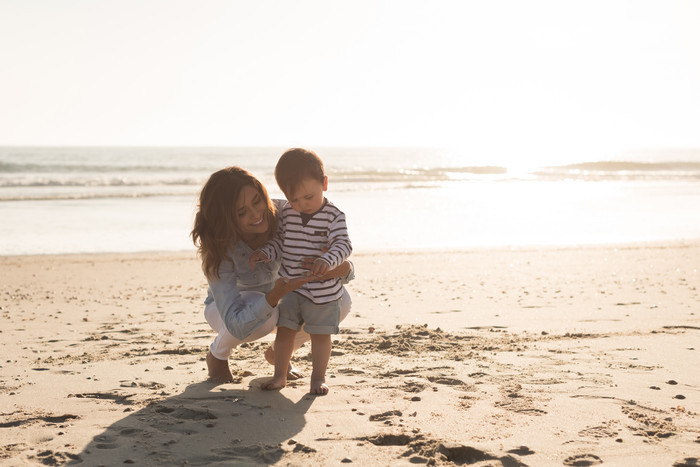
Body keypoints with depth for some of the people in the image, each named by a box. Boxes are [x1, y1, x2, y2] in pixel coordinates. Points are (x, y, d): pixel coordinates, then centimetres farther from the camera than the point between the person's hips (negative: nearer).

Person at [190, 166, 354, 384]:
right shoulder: (218, 250, -35)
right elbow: (237, 326, -42)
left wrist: (341, 268, -47)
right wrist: (274, 296, -58)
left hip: (278, 296, 4)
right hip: (230, 306, -3)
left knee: (340, 301, -23)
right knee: (265, 315, -39)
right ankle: (217, 354, -3)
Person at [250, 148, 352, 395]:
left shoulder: (333, 216, -14)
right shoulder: (287, 212, 1)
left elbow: (343, 244, -23)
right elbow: (280, 241, 10)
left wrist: (327, 260, -43)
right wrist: (265, 253, -10)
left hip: (324, 290, -4)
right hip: (291, 286, 4)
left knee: (320, 334, 5)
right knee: (284, 329, 8)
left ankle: (318, 377, 18)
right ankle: (279, 375, 20)